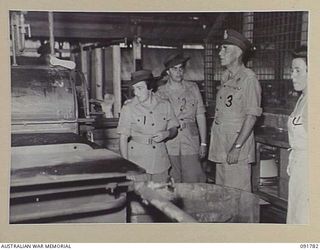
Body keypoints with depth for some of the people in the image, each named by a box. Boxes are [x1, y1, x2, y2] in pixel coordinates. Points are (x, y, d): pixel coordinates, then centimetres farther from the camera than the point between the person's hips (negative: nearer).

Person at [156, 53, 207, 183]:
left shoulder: (193, 88, 8)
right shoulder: (161, 92, 4)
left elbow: (200, 116, 8)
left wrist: (203, 143, 6)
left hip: (191, 143, 1)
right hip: (168, 145, -1)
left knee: (193, 182, -4)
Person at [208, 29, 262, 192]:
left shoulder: (248, 78, -11)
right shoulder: (225, 77, 13)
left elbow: (252, 116, -15)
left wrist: (237, 147, -19)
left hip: (238, 144, -8)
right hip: (221, 146, 8)